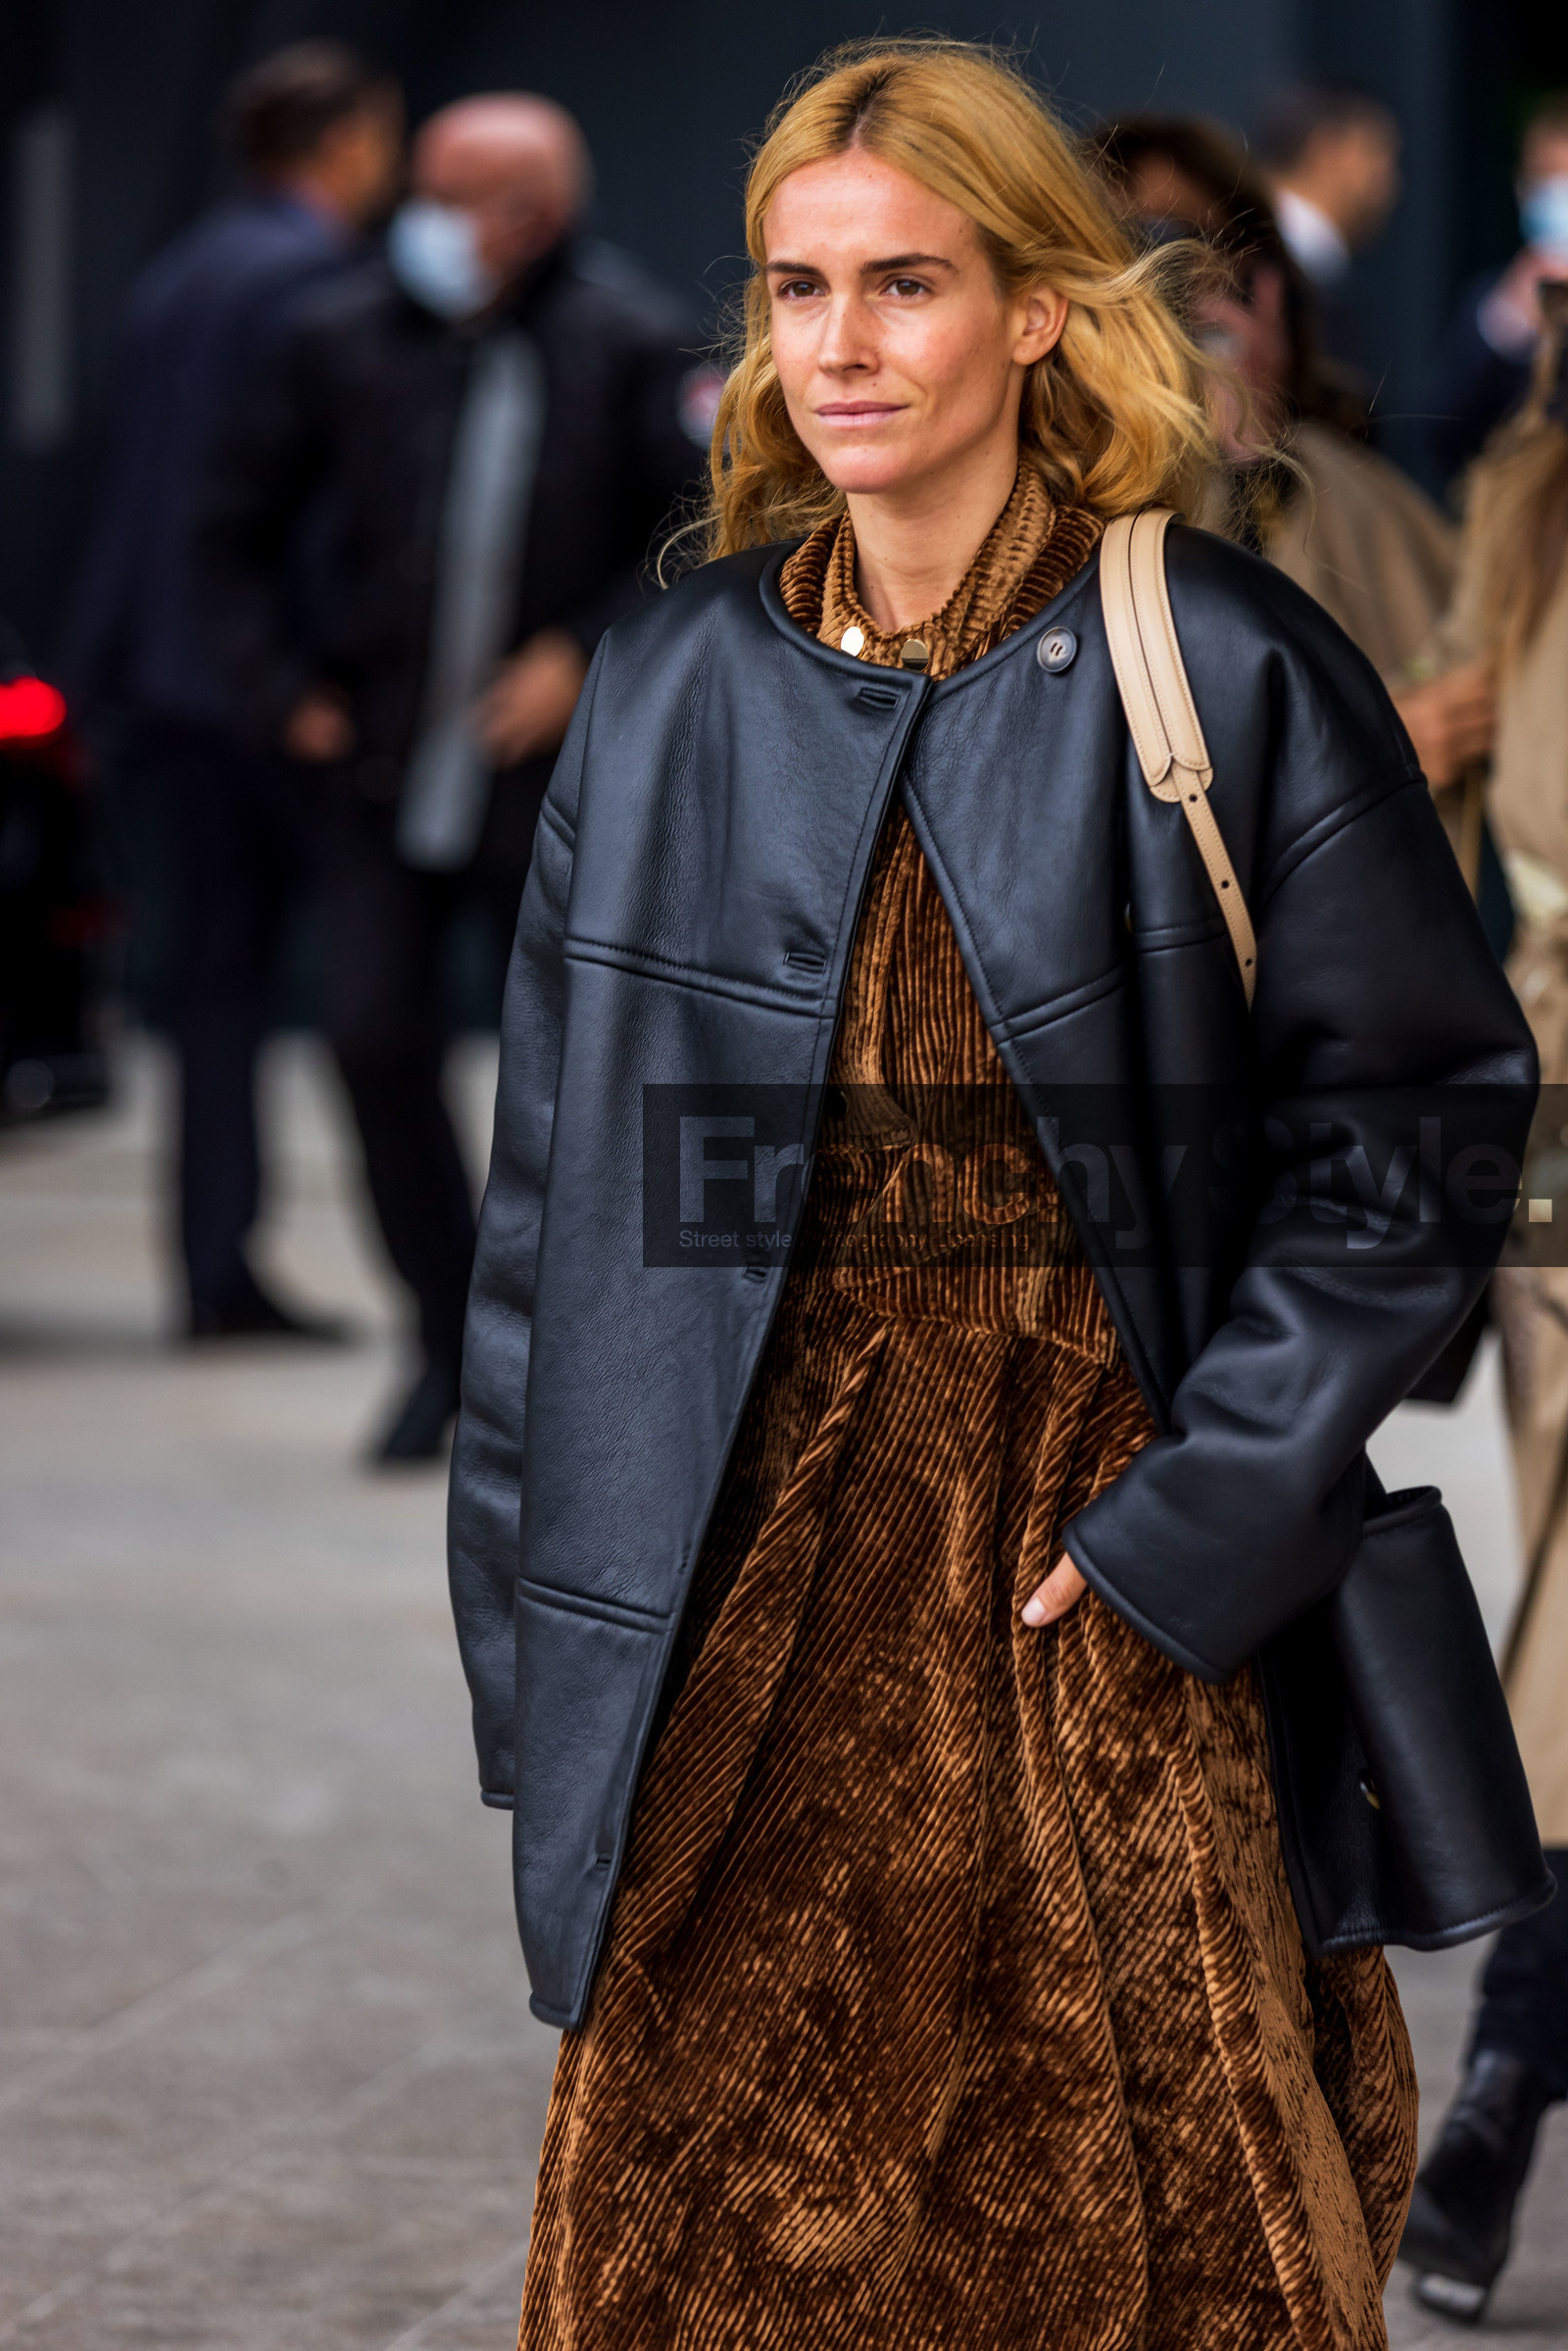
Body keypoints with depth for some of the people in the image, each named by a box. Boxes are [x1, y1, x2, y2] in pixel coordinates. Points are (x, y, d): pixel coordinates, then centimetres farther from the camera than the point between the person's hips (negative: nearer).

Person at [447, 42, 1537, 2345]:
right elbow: (556, 1187, 10)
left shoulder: (1228, 678, -5)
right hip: (744, 1602, 3)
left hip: (1103, 1594, -3)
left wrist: (1202, 1522, -9)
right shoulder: (669, 692, 5)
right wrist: (532, 1641, 6)